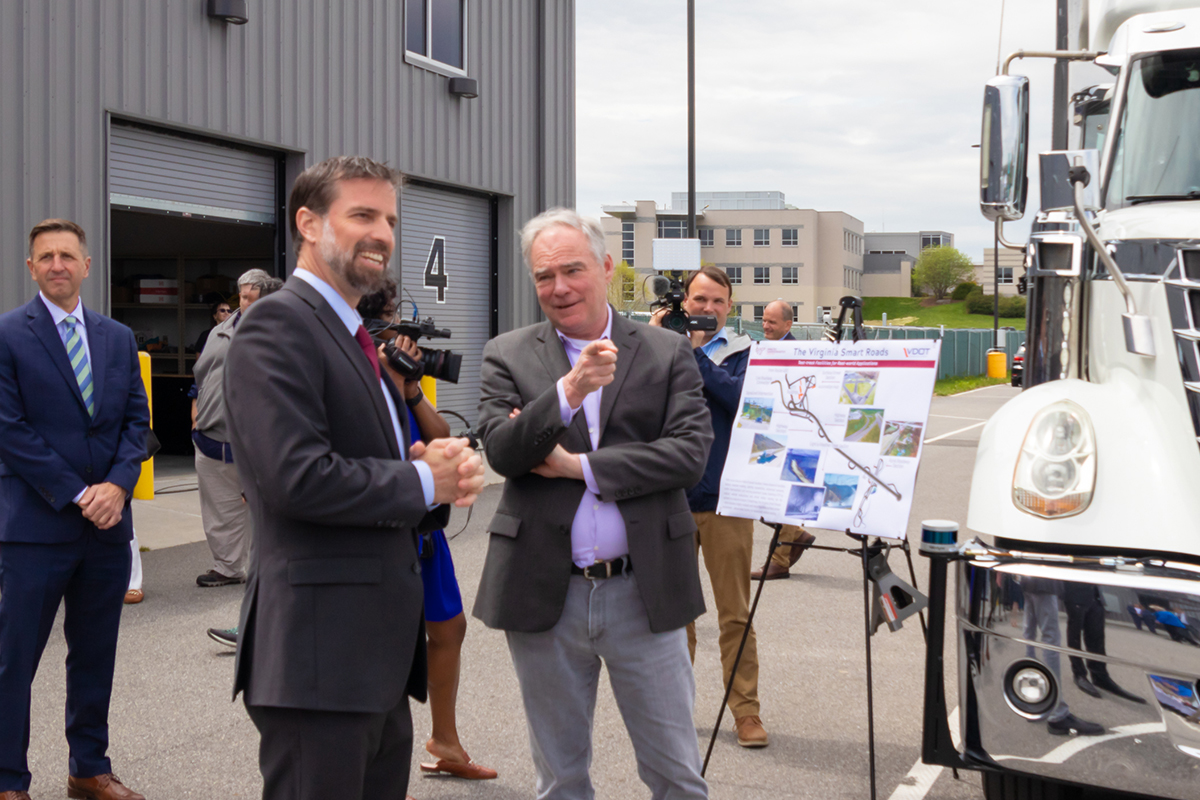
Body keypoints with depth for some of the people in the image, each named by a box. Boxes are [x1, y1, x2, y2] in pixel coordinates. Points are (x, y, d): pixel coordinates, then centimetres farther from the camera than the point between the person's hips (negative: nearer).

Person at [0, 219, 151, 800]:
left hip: (108, 521, 5)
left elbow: (136, 420, 10)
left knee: (95, 657, 13)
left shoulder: (118, 339, 12)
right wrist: (75, 494, -14)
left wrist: (118, 484, -8)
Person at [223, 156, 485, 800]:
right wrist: (422, 480, -10)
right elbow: (298, 477, -24)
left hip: (380, 652, 10)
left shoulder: (358, 339, 19)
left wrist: (448, 479, 1)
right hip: (319, 654, -9)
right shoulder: (278, 325, -12)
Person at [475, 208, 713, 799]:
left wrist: (579, 465, -13)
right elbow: (501, 451, -11)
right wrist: (568, 391, -26)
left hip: (643, 592, -1)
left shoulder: (668, 353, 2)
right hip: (545, 595, 1)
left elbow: (690, 452, -10)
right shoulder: (507, 357, 3)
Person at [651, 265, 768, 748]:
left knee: (735, 612, 0)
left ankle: (745, 710, 8)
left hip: (724, 500, -2)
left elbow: (743, 398, -16)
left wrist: (695, 356, -15)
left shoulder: (742, 352, 3)